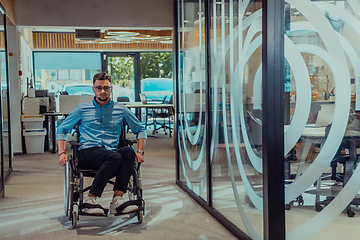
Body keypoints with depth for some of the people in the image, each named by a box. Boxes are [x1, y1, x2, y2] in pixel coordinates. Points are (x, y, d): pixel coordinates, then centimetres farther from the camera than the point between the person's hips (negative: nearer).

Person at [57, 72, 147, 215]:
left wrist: (140, 152, 6)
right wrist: (62, 153, 0)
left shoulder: (121, 110, 17)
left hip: (112, 153, 2)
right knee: (115, 156, -36)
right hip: (88, 153, -2)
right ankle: (90, 199, -31)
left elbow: (140, 130, 22)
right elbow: (62, 130, 17)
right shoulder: (82, 109, 14)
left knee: (128, 152, -34)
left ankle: (117, 200, -38)